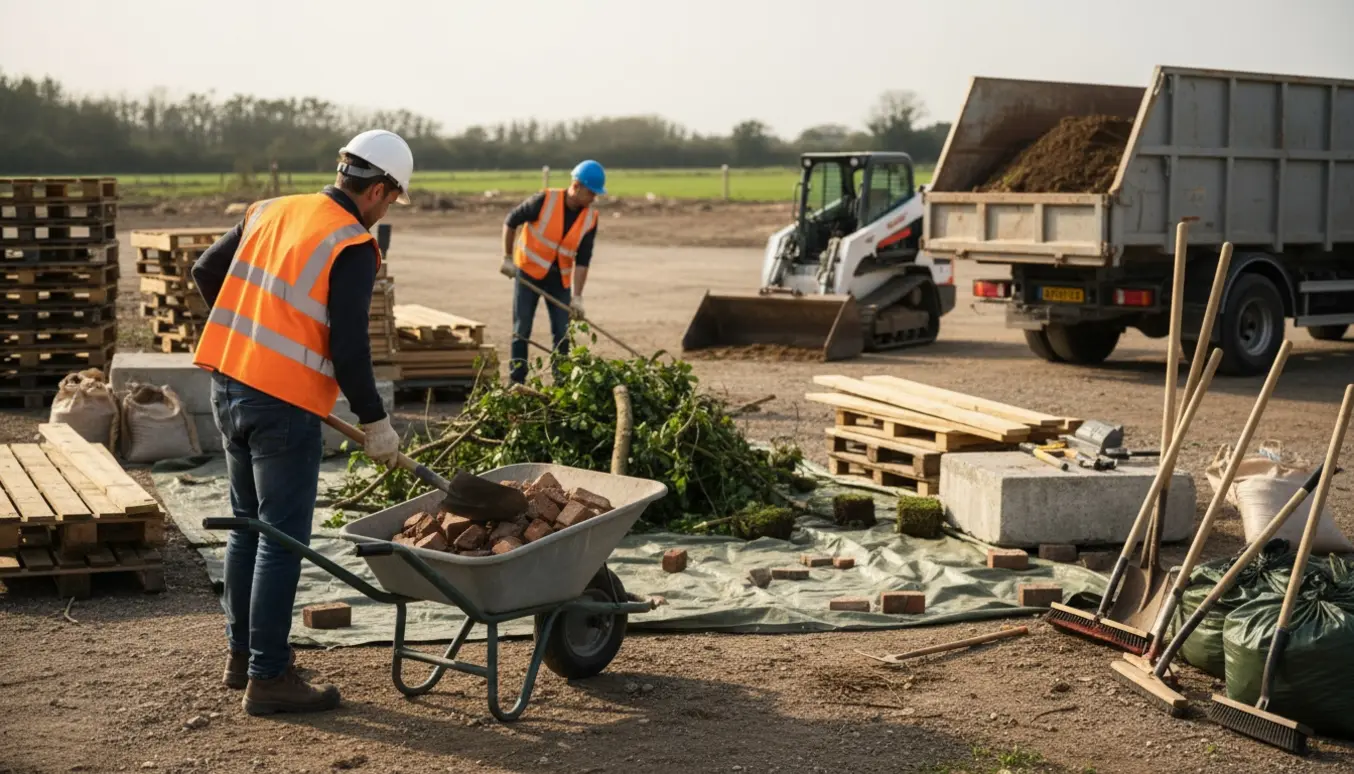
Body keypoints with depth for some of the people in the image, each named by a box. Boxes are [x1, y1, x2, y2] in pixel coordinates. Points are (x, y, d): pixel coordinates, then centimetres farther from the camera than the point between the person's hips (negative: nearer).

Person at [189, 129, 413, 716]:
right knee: (282, 537, -1)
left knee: (247, 524, 19)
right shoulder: (352, 247, -12)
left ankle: (241, 652, 30)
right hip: (284, 404, -8)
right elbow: (349, 348, -16)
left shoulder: (270, 212, 11)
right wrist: (375, 421, -5)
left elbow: (206, 271, 18)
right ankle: (267, 678, 4)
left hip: (227, 384, 8)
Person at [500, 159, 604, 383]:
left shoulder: (590, 218, -8)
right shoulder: (545, 201, -19)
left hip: (559, 279, 3)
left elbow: (582, 260, -9)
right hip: (529, 272, -3)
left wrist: (577, 296, -16)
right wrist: (508, 258, -7)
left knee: (562, 334, 3)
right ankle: (516, 382, 5)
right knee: (521, 330, -1)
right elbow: (511, 221, -8)